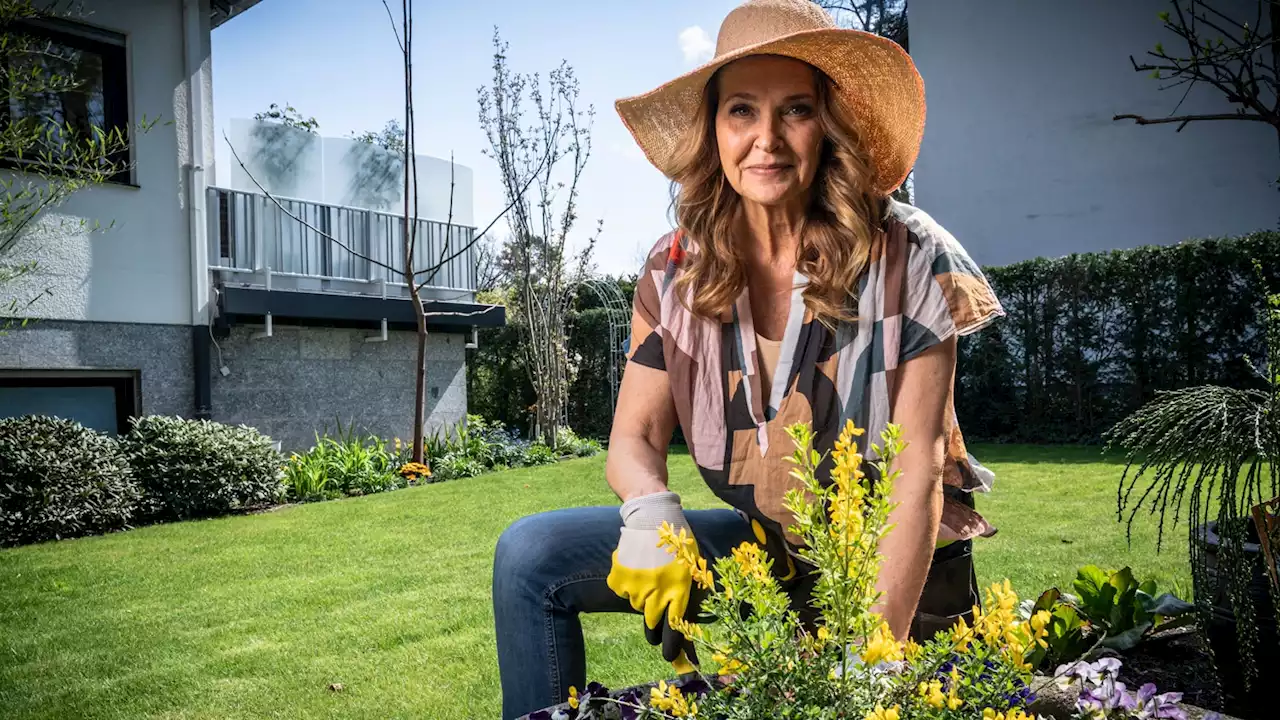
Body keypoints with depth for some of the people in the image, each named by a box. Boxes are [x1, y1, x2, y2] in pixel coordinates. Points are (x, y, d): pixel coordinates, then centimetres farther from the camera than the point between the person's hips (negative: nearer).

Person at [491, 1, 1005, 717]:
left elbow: (918, 472, -17)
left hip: (894, 570, -2)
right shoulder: (676, 270, -8)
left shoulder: (906, 262, -17)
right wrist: (652, 512, -26)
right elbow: (635, 436, -3)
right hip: (761, 547, 3)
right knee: (530, 555, -8)